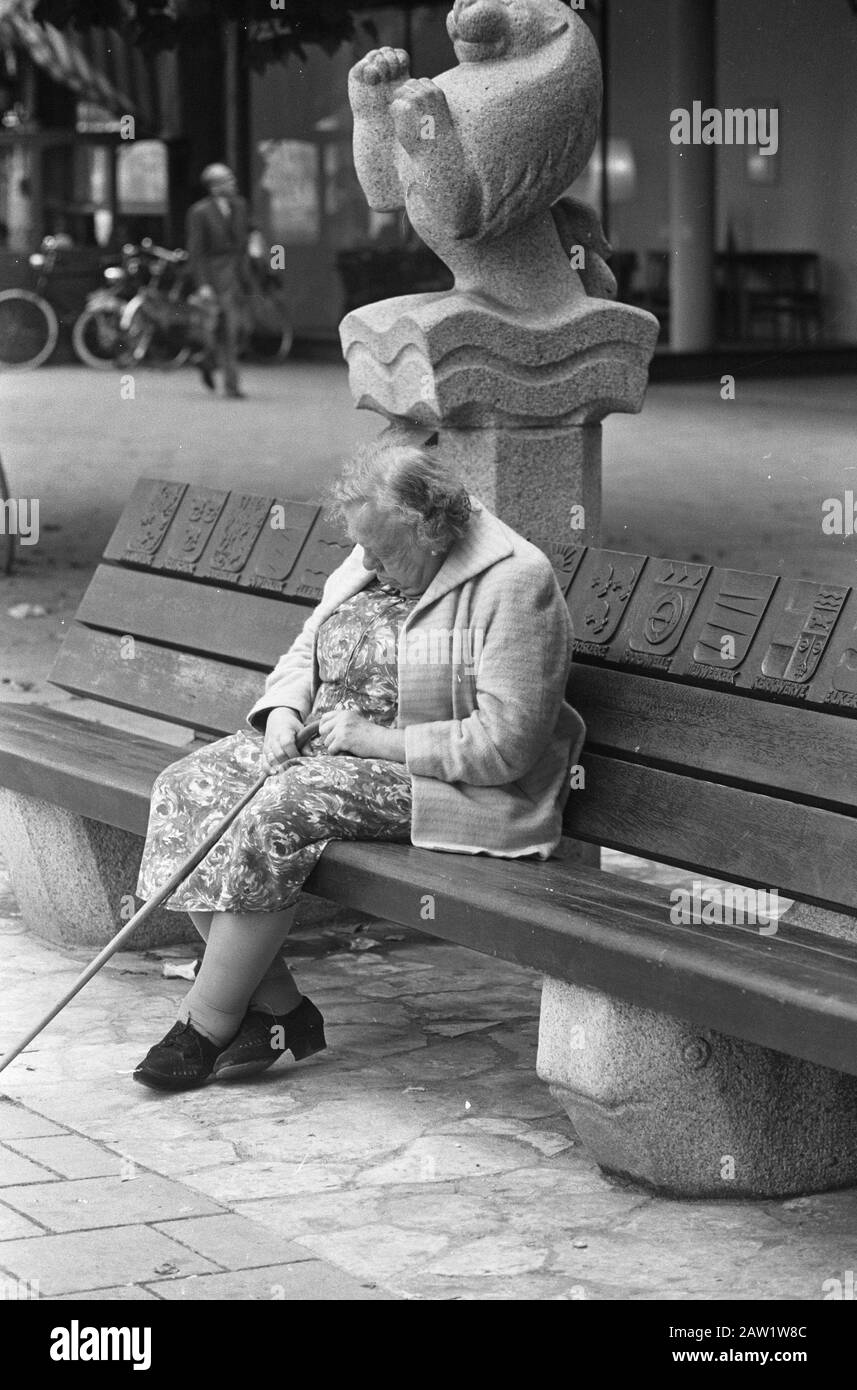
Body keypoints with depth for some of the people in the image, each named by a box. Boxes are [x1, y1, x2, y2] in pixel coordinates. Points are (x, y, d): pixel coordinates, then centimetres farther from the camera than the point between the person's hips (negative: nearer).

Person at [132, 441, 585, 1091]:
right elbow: (307, 652, 20)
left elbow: (503, 744, -22)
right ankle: (277, 1006, -12)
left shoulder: (515, 581, -17)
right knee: (186, 788, -10)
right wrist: (283, 714, -2)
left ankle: (206, 1024, -16)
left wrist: (377, 739, -20)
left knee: (276, 812, -30)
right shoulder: (374, 562, 8)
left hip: (447, 785, -9)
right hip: (328, 748, 9)